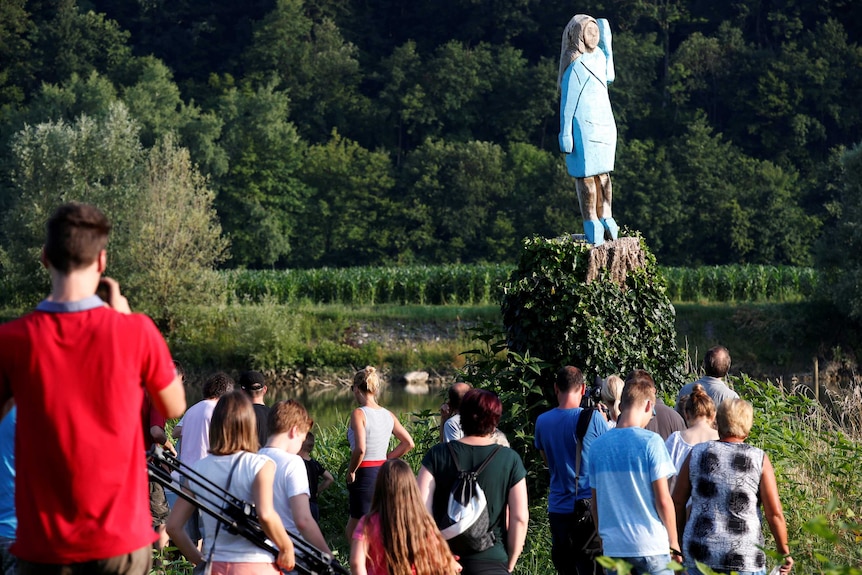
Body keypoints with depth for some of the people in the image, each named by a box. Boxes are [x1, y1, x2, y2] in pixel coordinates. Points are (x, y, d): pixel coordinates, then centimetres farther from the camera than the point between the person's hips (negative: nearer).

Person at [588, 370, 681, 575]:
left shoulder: (599, 445, 4)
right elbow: (663, 500, -10)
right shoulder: (650, 442, -11)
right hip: (651, 547, -4)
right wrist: (674, 543, 1)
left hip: (613, 548, 4)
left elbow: (595, 504, 10)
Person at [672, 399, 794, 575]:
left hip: (699, 554, 2)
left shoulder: (698, 453, 3)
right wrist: (784, 551, 7)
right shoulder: (759, 459, -3)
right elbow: (774, 513, -5)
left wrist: (681, 538, 20)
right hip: (744, 559, -2)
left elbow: (677, 502, 7)